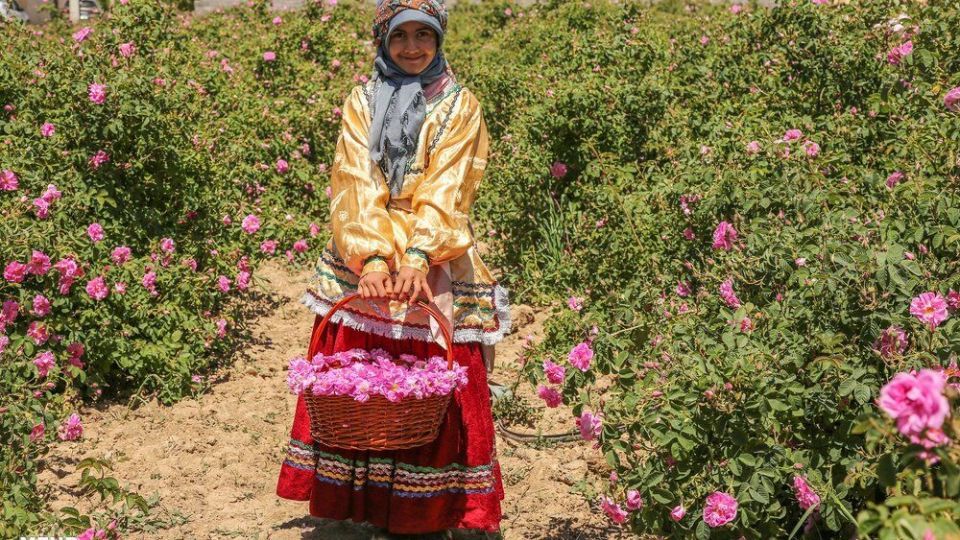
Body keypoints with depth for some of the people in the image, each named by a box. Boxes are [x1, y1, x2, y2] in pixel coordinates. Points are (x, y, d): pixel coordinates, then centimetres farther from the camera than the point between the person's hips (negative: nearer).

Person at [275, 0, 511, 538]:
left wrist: (418, 257, -26)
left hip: (437, 267, -2)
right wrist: (373, 257, -22)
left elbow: (445, 190, -10)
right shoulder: (363, 101, 8)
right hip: (364, 260, 2)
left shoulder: (459, 106, 4)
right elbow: (357, 185, -6)